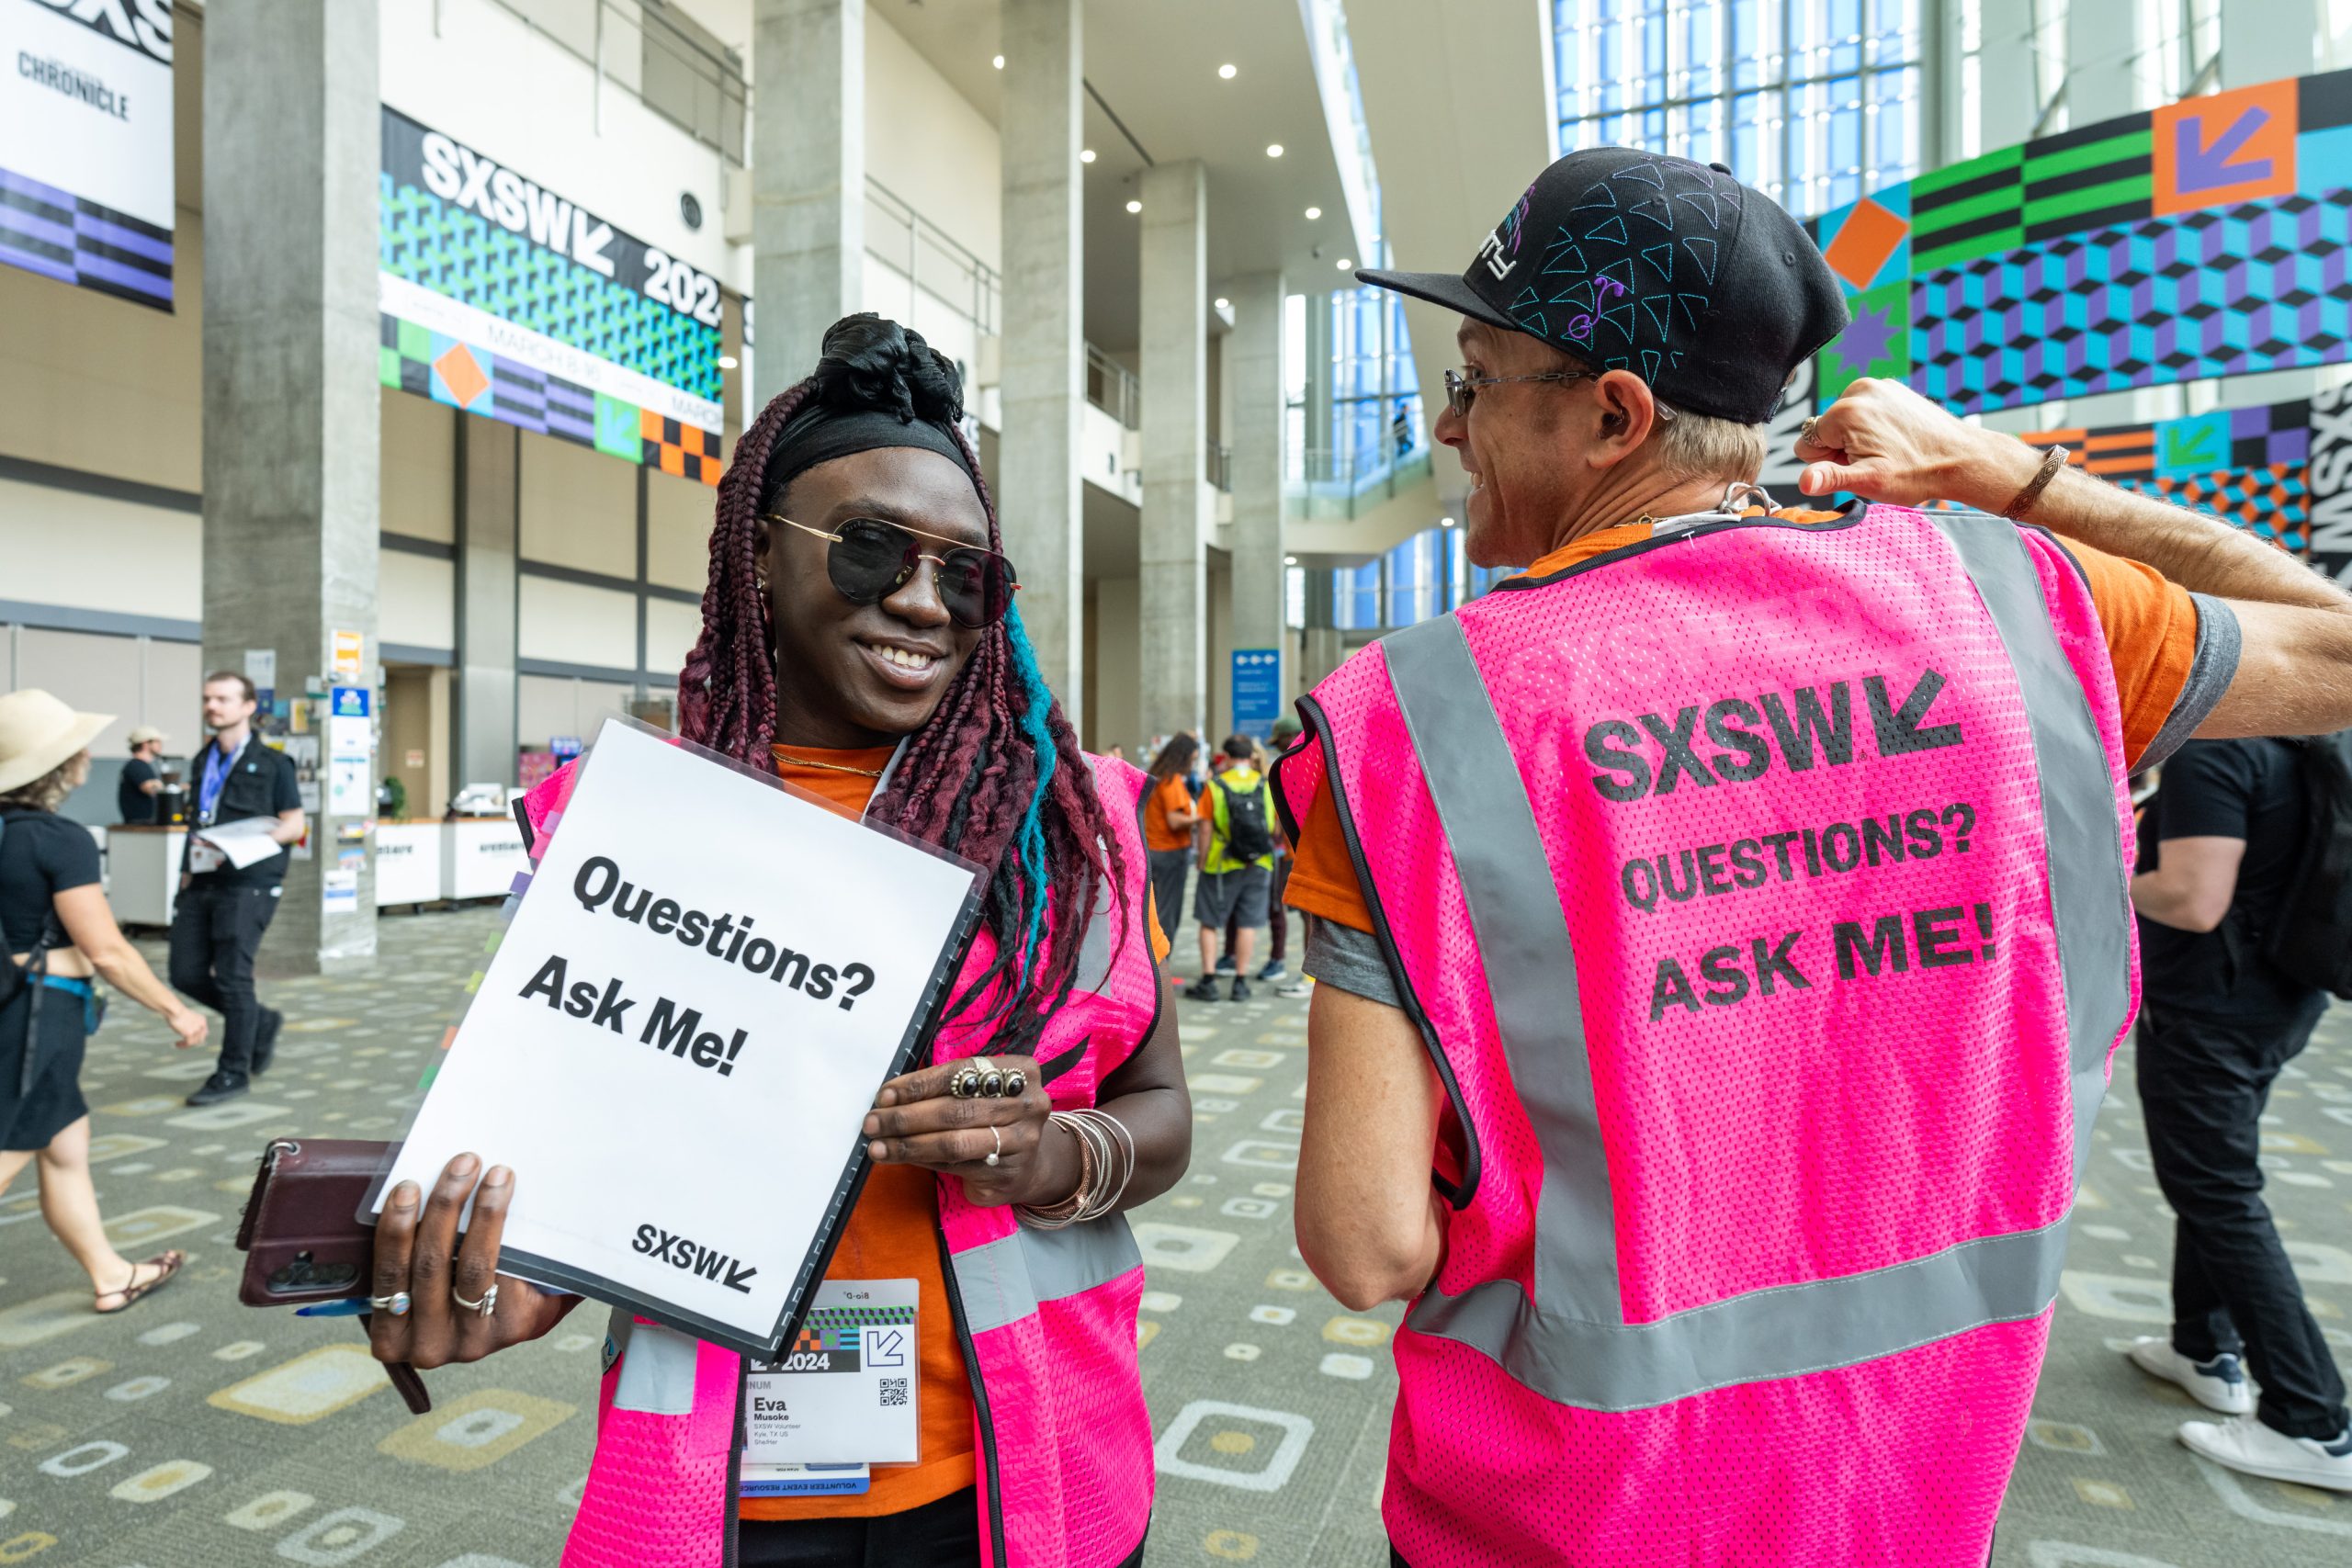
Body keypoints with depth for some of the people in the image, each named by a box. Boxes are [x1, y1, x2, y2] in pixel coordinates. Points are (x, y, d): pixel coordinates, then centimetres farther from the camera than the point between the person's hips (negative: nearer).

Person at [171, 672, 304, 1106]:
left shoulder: (272, 763, -2)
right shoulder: (204, 761, 16)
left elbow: (296, 824, -3)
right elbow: (200, 823, 22)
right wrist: (188, 867, 11)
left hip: (248, 883, -6)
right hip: (202, 882, 6)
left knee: (232, 977, -5)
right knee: (187, 973, 4)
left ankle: (233, 1072, 8)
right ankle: (261, 1022, 26)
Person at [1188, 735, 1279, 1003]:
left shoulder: (1215, 785, -7)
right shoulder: (1266, 785, 0)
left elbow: (1206, 830, -7)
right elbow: (1275, 828, 3)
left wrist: (1202, 862, 3)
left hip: (1222, 865, -2)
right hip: (1258, 866, 2)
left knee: (1210, 923, 8)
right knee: (1247, 924, 8)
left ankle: (1208, 982, 6)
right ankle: (1241, 982, 11)